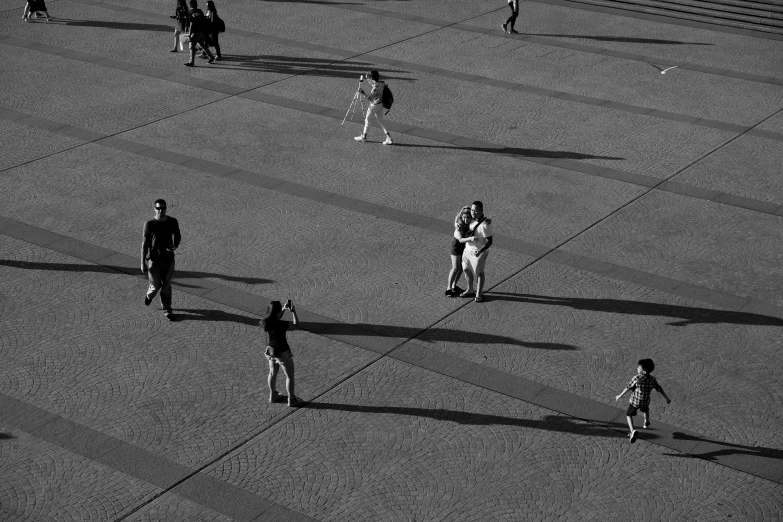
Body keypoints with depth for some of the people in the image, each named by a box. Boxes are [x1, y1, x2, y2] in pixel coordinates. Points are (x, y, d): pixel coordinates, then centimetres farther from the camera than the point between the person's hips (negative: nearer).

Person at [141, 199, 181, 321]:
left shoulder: (173, 222, -5)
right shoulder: (149, 224, -14)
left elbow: (178, 236, 11)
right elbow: (145, 243, -9)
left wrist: (175, 246, -12)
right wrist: (143, 263, -9)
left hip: (169, 259, 2)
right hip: (154, 260, -2)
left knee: (166, 286, 11)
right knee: (155, 286, 5)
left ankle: (167, 310, 25)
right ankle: (149, 295, 41)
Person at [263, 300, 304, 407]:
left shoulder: (266, 321, -13)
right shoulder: (281, 325, -33)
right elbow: (296, 325, -18)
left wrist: (284, 309, 4)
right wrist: (293, 311, -13)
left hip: (271, 350, 7)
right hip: (282, 353, -7)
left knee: (273, 373, 26)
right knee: (290, 376, 13)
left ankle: (273, 396, 42)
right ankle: (292, 400, 24)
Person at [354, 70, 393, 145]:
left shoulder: (375, 87, -25)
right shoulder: (382, 84, 1)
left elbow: (370, 98, -25)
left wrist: (363, 92, -28)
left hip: (374, 105, -8)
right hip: (380, 105, 8)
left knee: (367, 119, 11)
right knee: (380, 122, 13)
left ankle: (363, 136, 24)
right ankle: (389, 138, 6)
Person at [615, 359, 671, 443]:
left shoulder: (636, 378, -22)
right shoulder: (652, 379, -10)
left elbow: (628, 388, -15)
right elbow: (660, 389, -1)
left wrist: (620, 396, -2)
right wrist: (667, 398, 13)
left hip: (634, 401, -4)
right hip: (645, 401, 4)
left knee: (629, 414, 13)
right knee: (646, 410, 36)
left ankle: (632, 431, -10)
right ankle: (646, 423, 57)